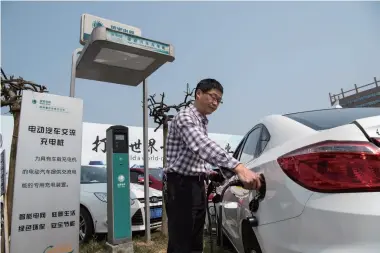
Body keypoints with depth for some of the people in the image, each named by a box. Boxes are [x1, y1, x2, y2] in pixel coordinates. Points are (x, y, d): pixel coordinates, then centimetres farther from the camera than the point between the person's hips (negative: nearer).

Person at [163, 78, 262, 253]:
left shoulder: (202, 121, 16)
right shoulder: (185, 117, -15)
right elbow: (204, 146, -35)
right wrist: (238, 167, -46)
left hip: (197, 185, 9)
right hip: (181, 185, -9)